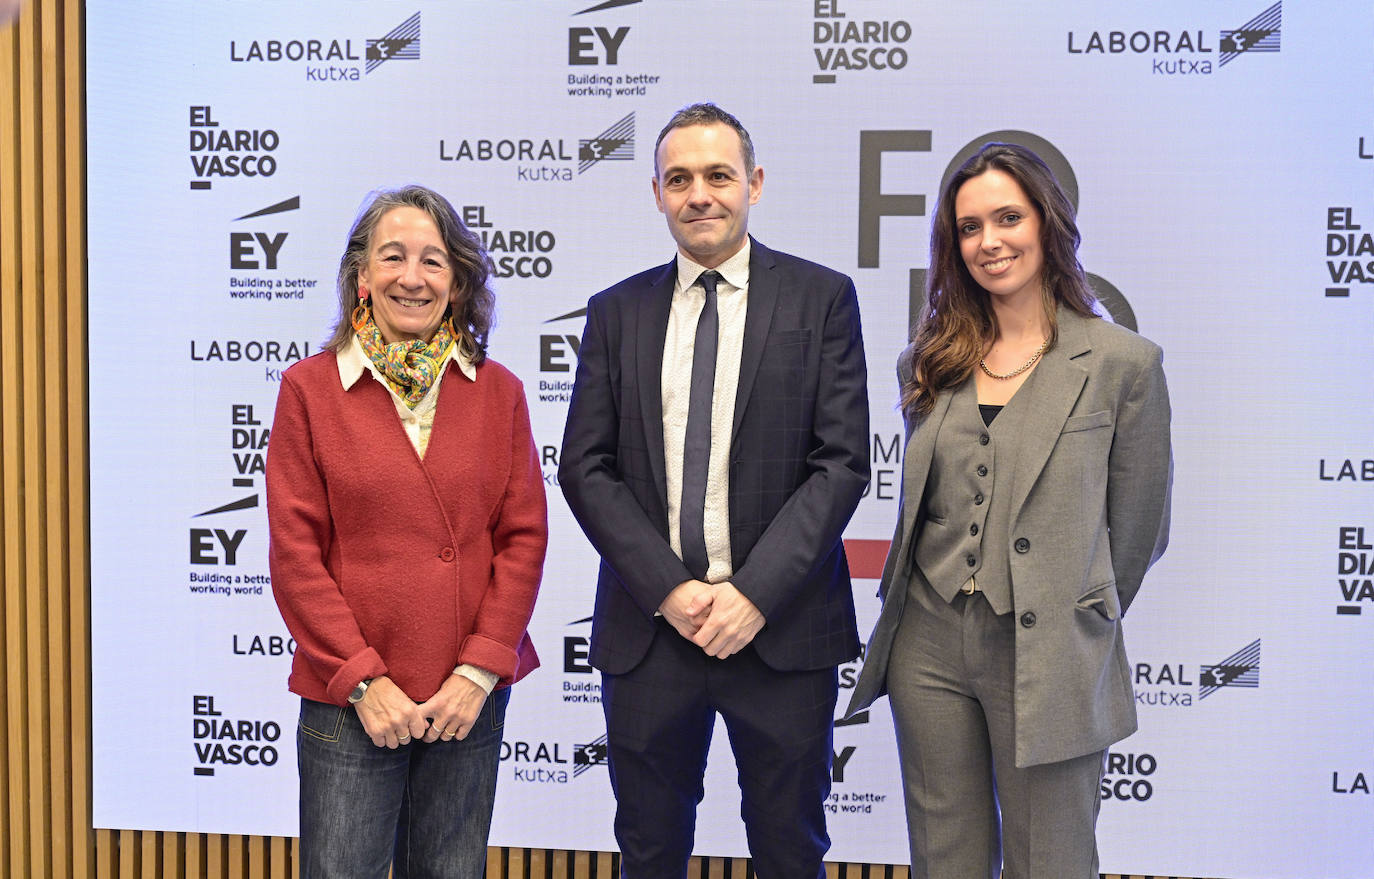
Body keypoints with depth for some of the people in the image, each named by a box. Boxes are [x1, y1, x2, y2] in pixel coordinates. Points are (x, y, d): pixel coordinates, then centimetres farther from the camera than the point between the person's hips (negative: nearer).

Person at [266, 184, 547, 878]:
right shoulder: (309, 389, -1)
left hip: (471, 697, 2)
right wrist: (361, 681, -9)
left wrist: (479, 671, -6)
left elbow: (523, 537, 3)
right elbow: (295, 552, -3)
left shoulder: (497, 391, 5)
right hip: (349, 699, -2)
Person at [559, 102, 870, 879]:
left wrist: (754, 594, -13)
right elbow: (586, 469, 3)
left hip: (782, 628, -2)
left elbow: (842, 461, -5)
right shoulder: (617, 313, 8)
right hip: (648, 626, 2)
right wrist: (668, 590, -9)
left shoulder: (821, 298, 2)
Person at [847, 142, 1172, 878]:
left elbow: (1137, 527, 1)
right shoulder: (927, 362, 7)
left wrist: (1075, 622, 7)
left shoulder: (1123, 362, -5)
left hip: (1049, 659, -3)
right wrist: (950, 605, 11)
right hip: (930, 645, 4)